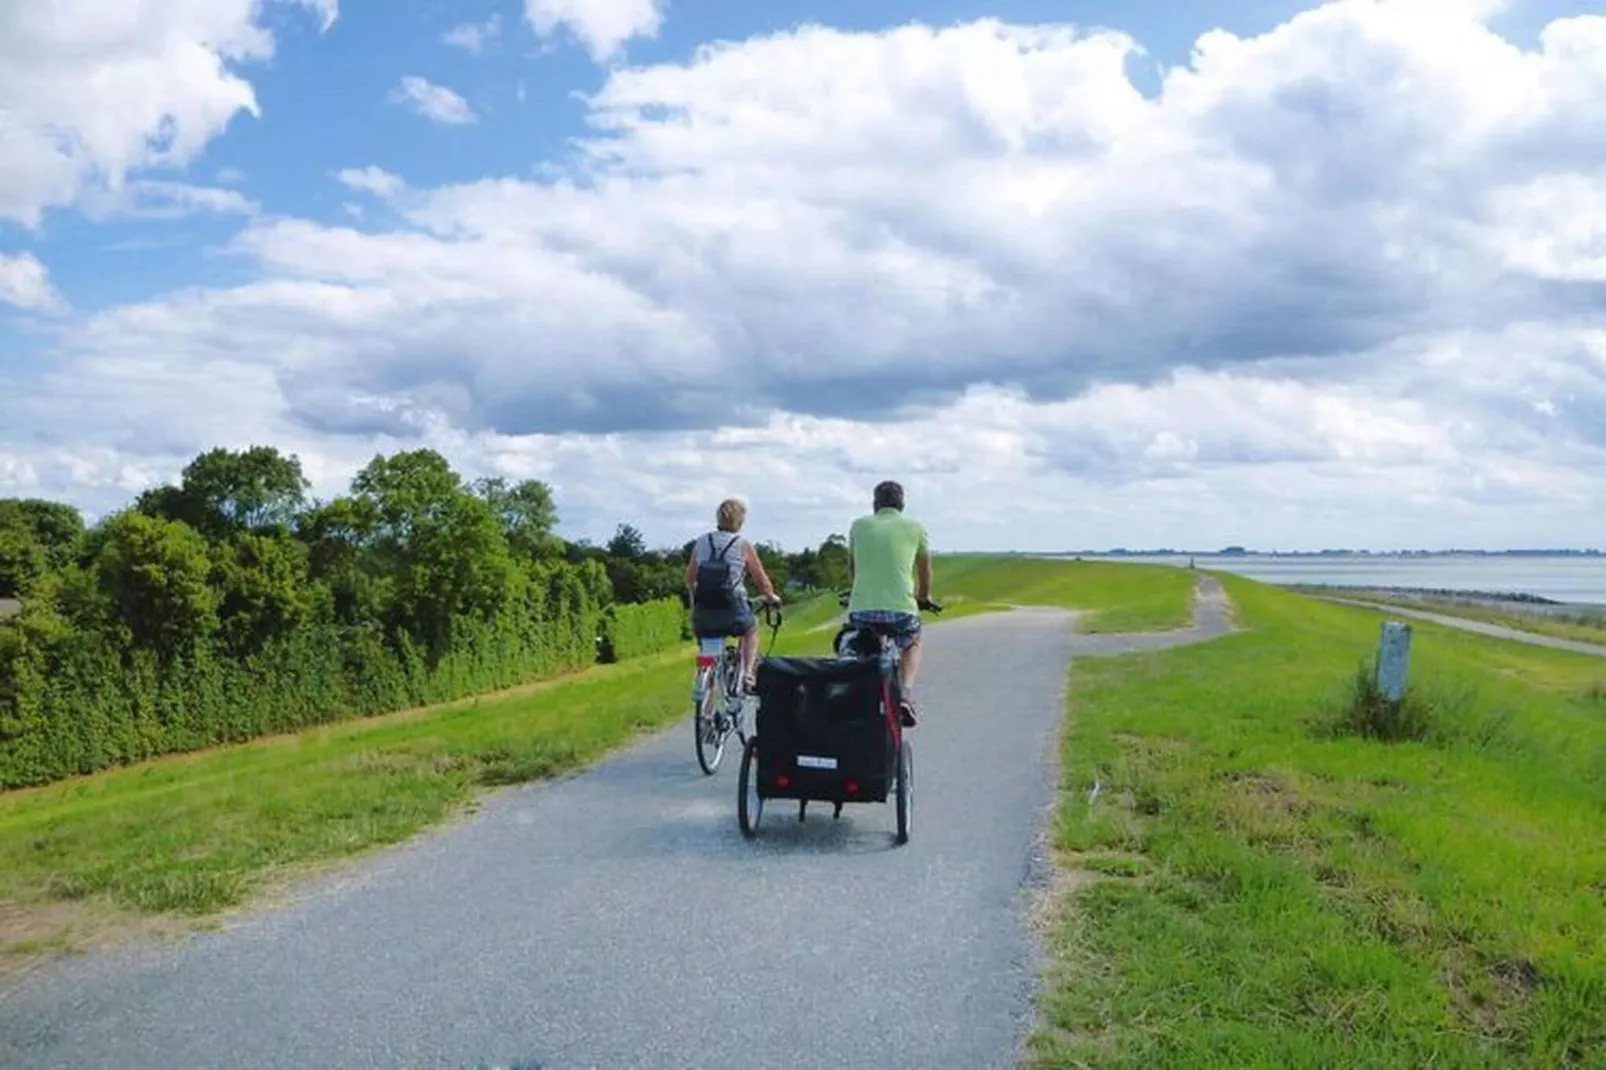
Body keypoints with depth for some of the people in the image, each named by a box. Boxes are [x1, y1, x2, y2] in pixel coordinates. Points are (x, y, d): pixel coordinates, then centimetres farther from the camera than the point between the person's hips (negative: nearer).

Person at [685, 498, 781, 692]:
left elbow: (690, 579, 11)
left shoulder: (701, 542, 6)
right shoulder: (743, 545, -2)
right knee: (751, 628, 29)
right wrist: (772, 597, 25)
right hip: (732, 612, -2)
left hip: (703, 613, 2)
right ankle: (747, 674, 16)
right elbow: (761, 580, 5)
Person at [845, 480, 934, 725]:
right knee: (912, 645, 30)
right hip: (901, 608, -1)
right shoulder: (914, 527, 10)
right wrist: (924, 597, 43)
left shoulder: (859, 525, 13)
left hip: (861, 608, 1)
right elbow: (924, 568, 24)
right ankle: (905, 694, 10)